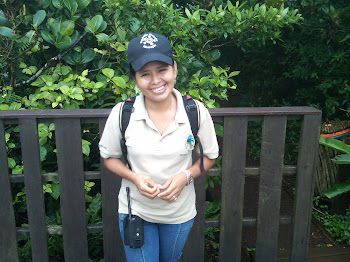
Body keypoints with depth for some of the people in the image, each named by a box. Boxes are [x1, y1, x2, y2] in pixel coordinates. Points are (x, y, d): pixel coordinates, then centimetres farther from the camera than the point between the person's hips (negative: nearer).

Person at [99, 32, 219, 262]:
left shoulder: (197, 112, -17)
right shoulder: (121, 114, -18)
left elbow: (210, 156, -3)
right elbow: (109, 157, -3)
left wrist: (186, 176, -22)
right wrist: (134, 177, -22)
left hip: (180, 213, 2)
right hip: (135, 211, -1)